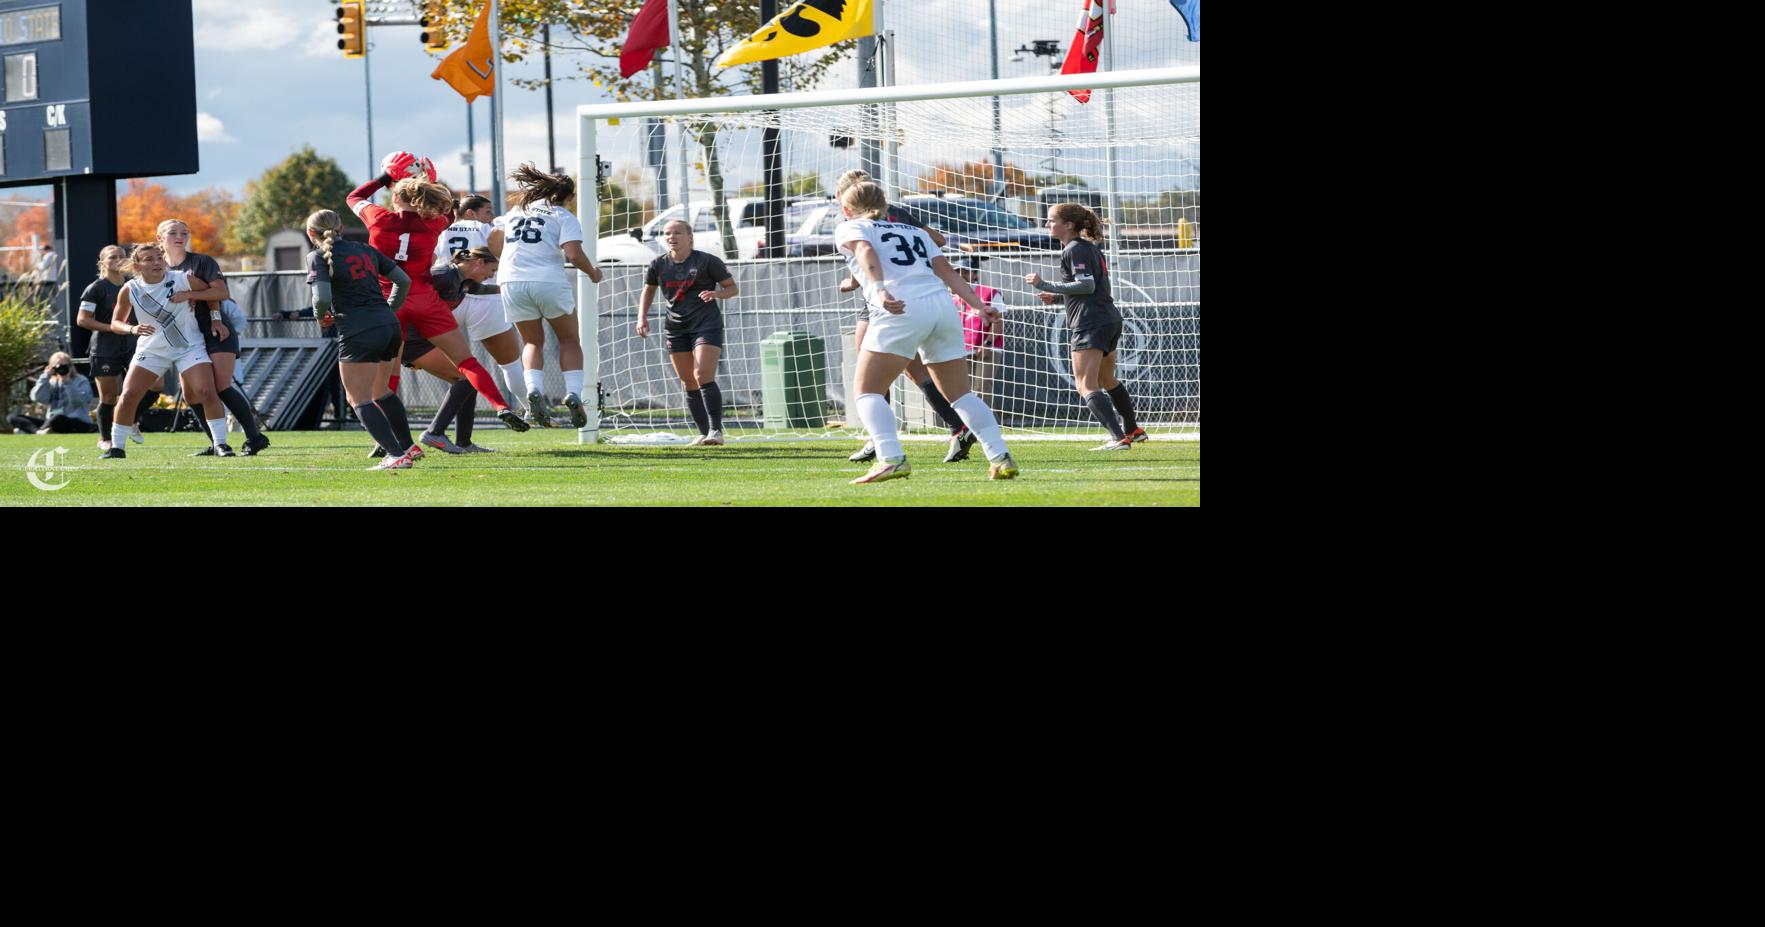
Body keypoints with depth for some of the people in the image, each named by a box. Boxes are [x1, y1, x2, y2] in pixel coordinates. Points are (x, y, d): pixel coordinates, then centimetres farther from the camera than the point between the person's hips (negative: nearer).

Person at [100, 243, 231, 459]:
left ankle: (220, 444, -5)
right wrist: (132, 329, -18)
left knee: (206, 391, -16)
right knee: (129, 395, -8)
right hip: (151, 350, 1)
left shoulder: (183, 279, -12)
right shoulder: (130, 290, -9)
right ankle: (116, 447, 6)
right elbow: (115, 323, 2)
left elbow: (216, 291, 3)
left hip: (190, 347, -1)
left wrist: (189, 295, -12)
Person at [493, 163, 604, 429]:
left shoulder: (516, 211, 19)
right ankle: (573, 394, -4)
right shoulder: (563, 216, 3)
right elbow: (574, 255, -10)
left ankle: (534, 390, -7)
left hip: (512, 283, 4)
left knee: (533, 342, 19)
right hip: (548, 281, -4)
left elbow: (492, 244, 22)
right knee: (569, 339, 15)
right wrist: (593, 272, 8)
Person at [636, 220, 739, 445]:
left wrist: (716, 293, -19)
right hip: (676, 329, 5)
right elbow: (648, 291, 22)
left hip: (707, 325, -5)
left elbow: (733, 288, 1)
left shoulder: (707, 261, -5)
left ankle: (716, 430, -17)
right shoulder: (659, 265, 6)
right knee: (689, 383, 4)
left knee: (703, 376, -19)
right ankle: (704, 433, 13)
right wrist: (642, 317, 7)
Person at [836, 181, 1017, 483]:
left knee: (868, 391, 1)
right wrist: (979, 305, 11)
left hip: (902, 311, -5)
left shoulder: (849, 228, 16)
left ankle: (891, 459, -19)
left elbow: (865, 252, -7)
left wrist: (880, 291, -23)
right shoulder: (915, 231, 31)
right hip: (943, 307, 5)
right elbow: (945, 270, 19)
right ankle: (1001, 456, 4)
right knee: (960, 394, 15)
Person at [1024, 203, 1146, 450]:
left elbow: (1087, 286, -20)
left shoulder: (1075, 249, -11)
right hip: (1110, 320, 11)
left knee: (1086, 385, -15)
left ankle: (1119, 438, -26)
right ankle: (1132, 430, 41)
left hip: (1091, 324, -11)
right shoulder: (1091, 247, 18)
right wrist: (1058, 296, 20)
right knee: (1107, 381, 27)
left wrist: (1046, 286, -19)